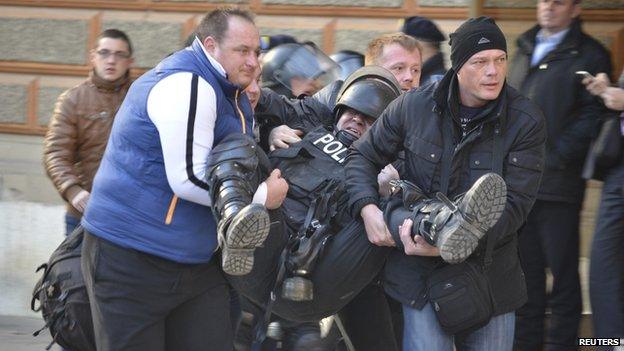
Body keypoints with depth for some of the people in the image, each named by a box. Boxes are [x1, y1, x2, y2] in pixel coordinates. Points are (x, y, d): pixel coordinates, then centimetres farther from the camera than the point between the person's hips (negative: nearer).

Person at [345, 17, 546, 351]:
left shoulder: (525, 121, -9)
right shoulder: (413, 106, -3)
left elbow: (514, 204, -14)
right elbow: (363, 156, 9)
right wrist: (367, 209, -11)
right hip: (421, 273, 0)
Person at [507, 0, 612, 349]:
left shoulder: (589, 55, -3)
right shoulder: (525, 52, 19)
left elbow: (591, 116, -10)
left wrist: (553, 159, -15)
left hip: (557, 181, -6)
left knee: (562, 270, -2)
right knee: (527, 268, 12)